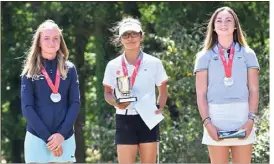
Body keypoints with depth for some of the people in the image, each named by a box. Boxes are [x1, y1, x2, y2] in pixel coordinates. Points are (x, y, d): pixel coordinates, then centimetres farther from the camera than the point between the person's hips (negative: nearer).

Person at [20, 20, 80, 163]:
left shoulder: (69, 69, 8)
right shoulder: (30, 71, 3)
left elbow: (75, 103, 3)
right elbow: (27, 107, -3)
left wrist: (61, 134, -10)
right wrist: (47, 137, -12)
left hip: (65, 138, 2)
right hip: (37, 138, -2)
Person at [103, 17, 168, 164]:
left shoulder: (154, 63, 3)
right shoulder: (113, 65, 3)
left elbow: (163, 90, 11)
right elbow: (108, 93, 10)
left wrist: (159, 107, -8)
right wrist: (116, 103, -12)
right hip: (124, 120, 0)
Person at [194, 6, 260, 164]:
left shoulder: (247, 54, 10)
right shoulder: (205, 56, 9)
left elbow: (254, 90, 6)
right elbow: (201, 94, 5)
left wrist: (251, 120, -7)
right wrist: (207, 122, -8)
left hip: (242, 117, 0)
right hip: (216, 118, 0)